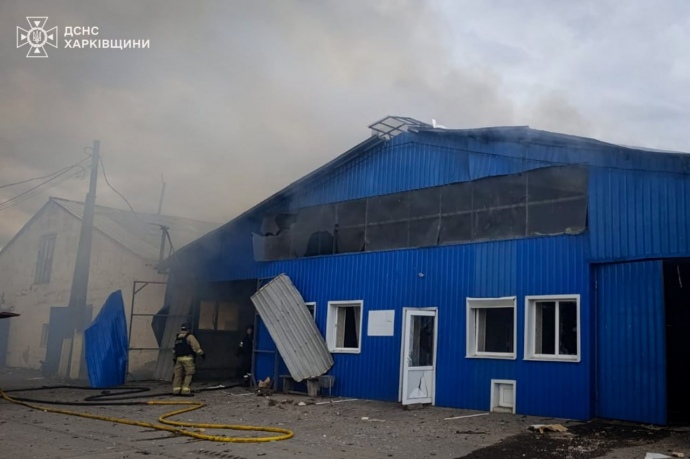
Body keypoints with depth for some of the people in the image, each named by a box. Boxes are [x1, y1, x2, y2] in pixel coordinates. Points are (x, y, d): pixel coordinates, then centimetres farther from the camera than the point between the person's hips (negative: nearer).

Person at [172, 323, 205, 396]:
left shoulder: (177, 338, 18)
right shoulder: (189, 337, -2)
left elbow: (174, 349, 23)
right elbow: (196, 346, -10)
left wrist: (174, 358, 29)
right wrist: (201, 354, -8)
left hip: (179, 359, 6)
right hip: (187, 358, -6)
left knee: (178, 374, 7)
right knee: (189, 374, -5)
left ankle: (176, 390, 7)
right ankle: (185, 390, -12)